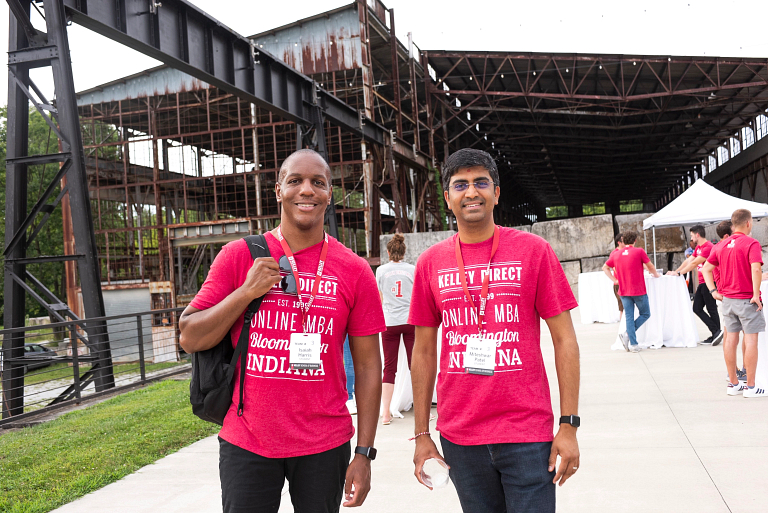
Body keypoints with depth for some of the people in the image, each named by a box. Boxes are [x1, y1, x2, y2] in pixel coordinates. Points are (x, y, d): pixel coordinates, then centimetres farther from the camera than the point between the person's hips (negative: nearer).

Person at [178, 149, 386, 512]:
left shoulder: (355, 271, -2)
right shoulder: (239, 256, -1)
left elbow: (368, 365, 0)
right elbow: (189, 339, -1)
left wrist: (364, 452, -3)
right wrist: (247, 291, -14)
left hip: (325, 447, 0)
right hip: (245, 443, 0)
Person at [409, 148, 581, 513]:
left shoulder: (533, 251, -3)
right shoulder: (430, 262, 3)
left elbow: (564, 340, -3)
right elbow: (424, 352, 8)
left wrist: (569, 425, -7)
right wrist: (421, 434, 7)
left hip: (526, 433, -2)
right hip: (458, 435, 2)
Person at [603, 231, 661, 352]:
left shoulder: (615, 254, 5)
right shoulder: (639, 251, -6)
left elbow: (605, 267, 15)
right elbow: (650, 266, 5)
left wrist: (614, 280, 14)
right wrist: (655, 274, 24)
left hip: (624, 291, 4)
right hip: (639, 291, -4)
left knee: (629, 317, 6)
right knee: (645, 314, 11)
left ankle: (633, 344, 2)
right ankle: (627, 334, -8)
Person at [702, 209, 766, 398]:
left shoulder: (723, 245, 9)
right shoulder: (751, 243, -12)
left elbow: (706, 268, 12)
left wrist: (714, 291, 9)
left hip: (727, 299, 6)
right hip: (747, 300, -6)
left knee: (731, 339, 10)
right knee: (751, 340, 0)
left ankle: (733, 383, 17)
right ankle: (750, 387, 3)